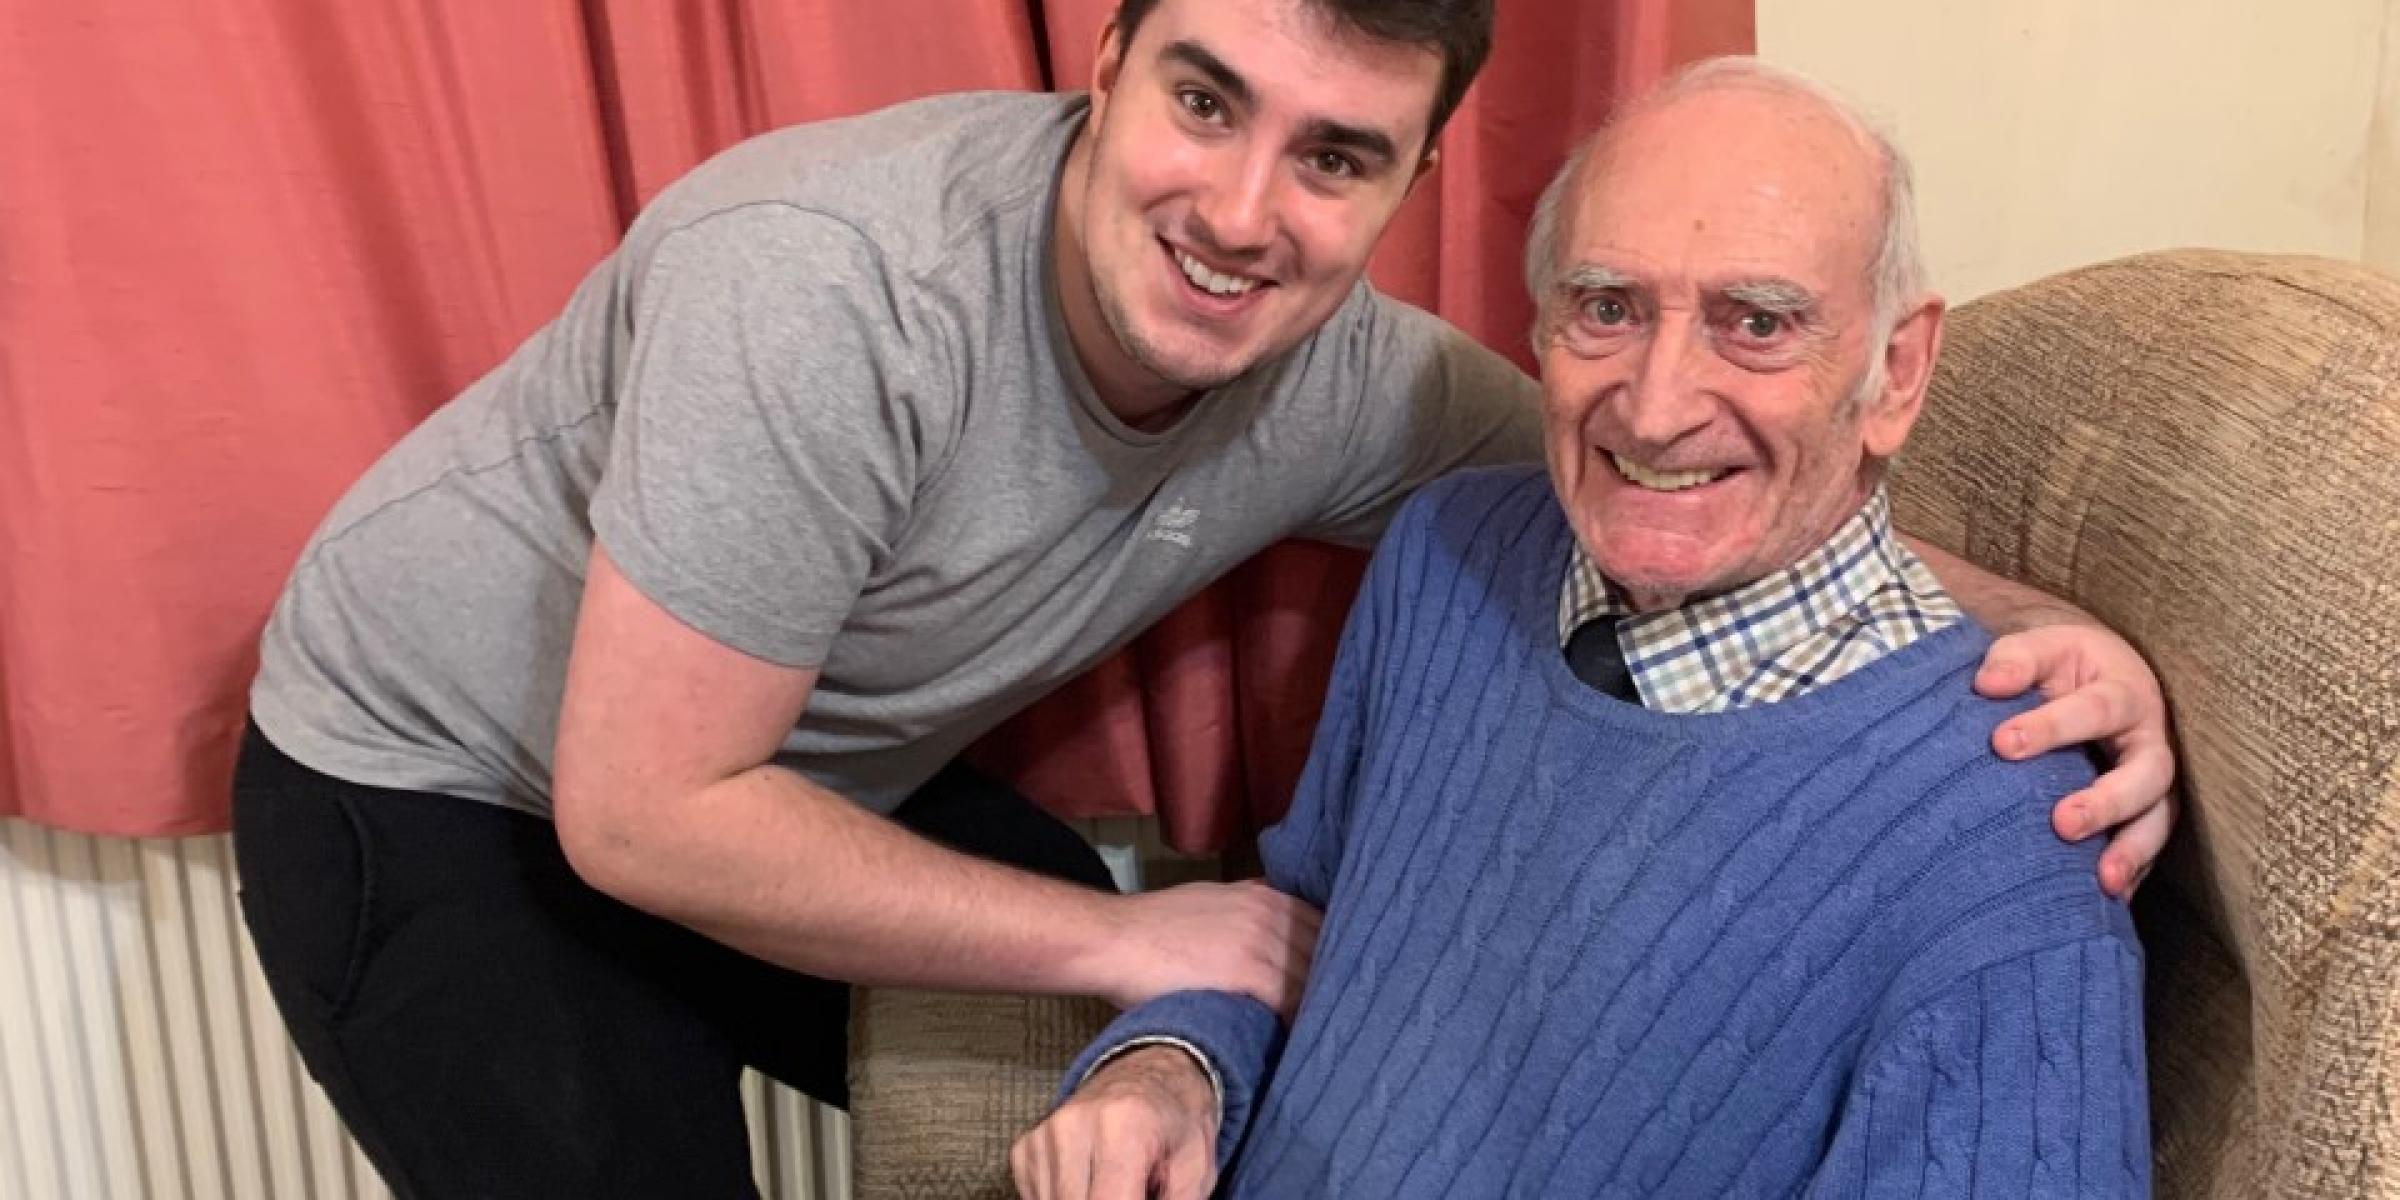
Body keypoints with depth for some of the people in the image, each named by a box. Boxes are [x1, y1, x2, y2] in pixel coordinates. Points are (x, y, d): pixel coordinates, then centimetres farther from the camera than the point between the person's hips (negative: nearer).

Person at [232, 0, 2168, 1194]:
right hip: (427, 799, -5)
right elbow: (643, 813, -31)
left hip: (808, 780, 6)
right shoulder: (832, 286, -37)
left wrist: (2041, 629, -28)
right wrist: (1123, 942, -26)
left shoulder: (1351, 378, -18)